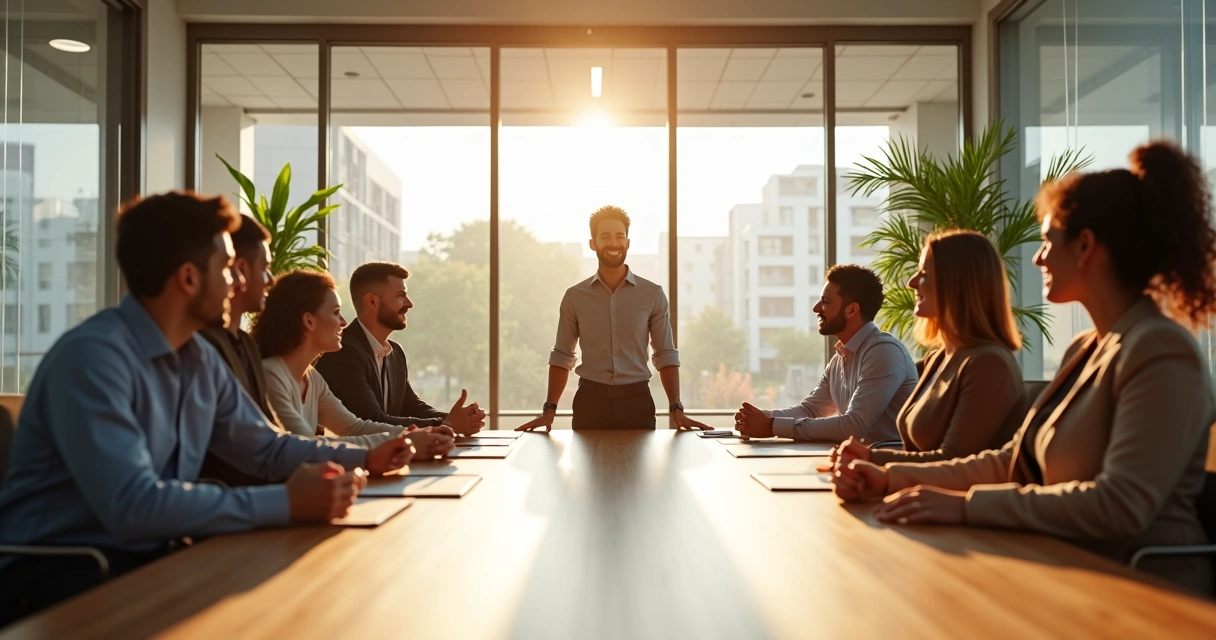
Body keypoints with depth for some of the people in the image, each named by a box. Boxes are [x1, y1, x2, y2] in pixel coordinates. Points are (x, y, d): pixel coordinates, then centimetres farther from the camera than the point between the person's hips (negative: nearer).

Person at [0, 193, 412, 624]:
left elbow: (265, 447, 16)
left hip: (145, 557, 8)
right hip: (50, 571, -8)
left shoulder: (201, 360, 5)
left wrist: (362, 458, 5)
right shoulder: (93, 356, -22)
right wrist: (286, 504, -31)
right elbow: (133, 505, -31)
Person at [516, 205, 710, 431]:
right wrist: (549, 410, -2)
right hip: (590, 401, 0)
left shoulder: (653, 294, 2)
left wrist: (676, 409, -5)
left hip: (637, 401, 0)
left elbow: (666, 355, 4)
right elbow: (562, 357, 7)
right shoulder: (574, 296, 4)